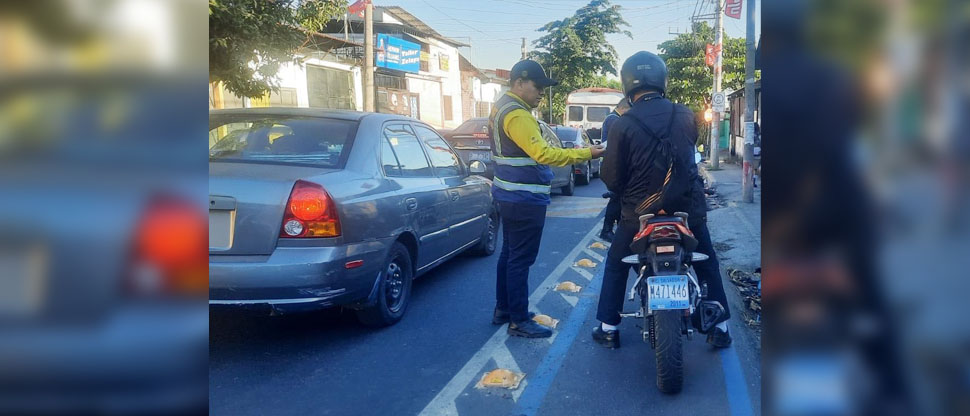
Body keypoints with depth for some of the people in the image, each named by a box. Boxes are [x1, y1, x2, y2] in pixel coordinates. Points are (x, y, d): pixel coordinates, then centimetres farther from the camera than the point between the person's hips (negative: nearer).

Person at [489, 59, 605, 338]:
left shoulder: (502, 108, 14)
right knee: (520, 260, -5)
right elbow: (542, 154, -28)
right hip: (525, 200, -11)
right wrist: (586, 153, -26)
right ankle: (519, 321, 1)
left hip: (511, 196, 11)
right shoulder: (517, 115, -20)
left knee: (509, 253, 17)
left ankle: (503, 309, 27)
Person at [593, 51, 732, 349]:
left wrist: (623, 191, 11)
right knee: (707, 264, 21)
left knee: (616, 265, 18)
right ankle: (721, 328, 25)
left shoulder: (622, 125, -14)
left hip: (640, 211, -2)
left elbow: (612, 177, -9)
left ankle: (608, 329, 19)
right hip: (688, 206, 2)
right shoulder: (685, 116, -4)